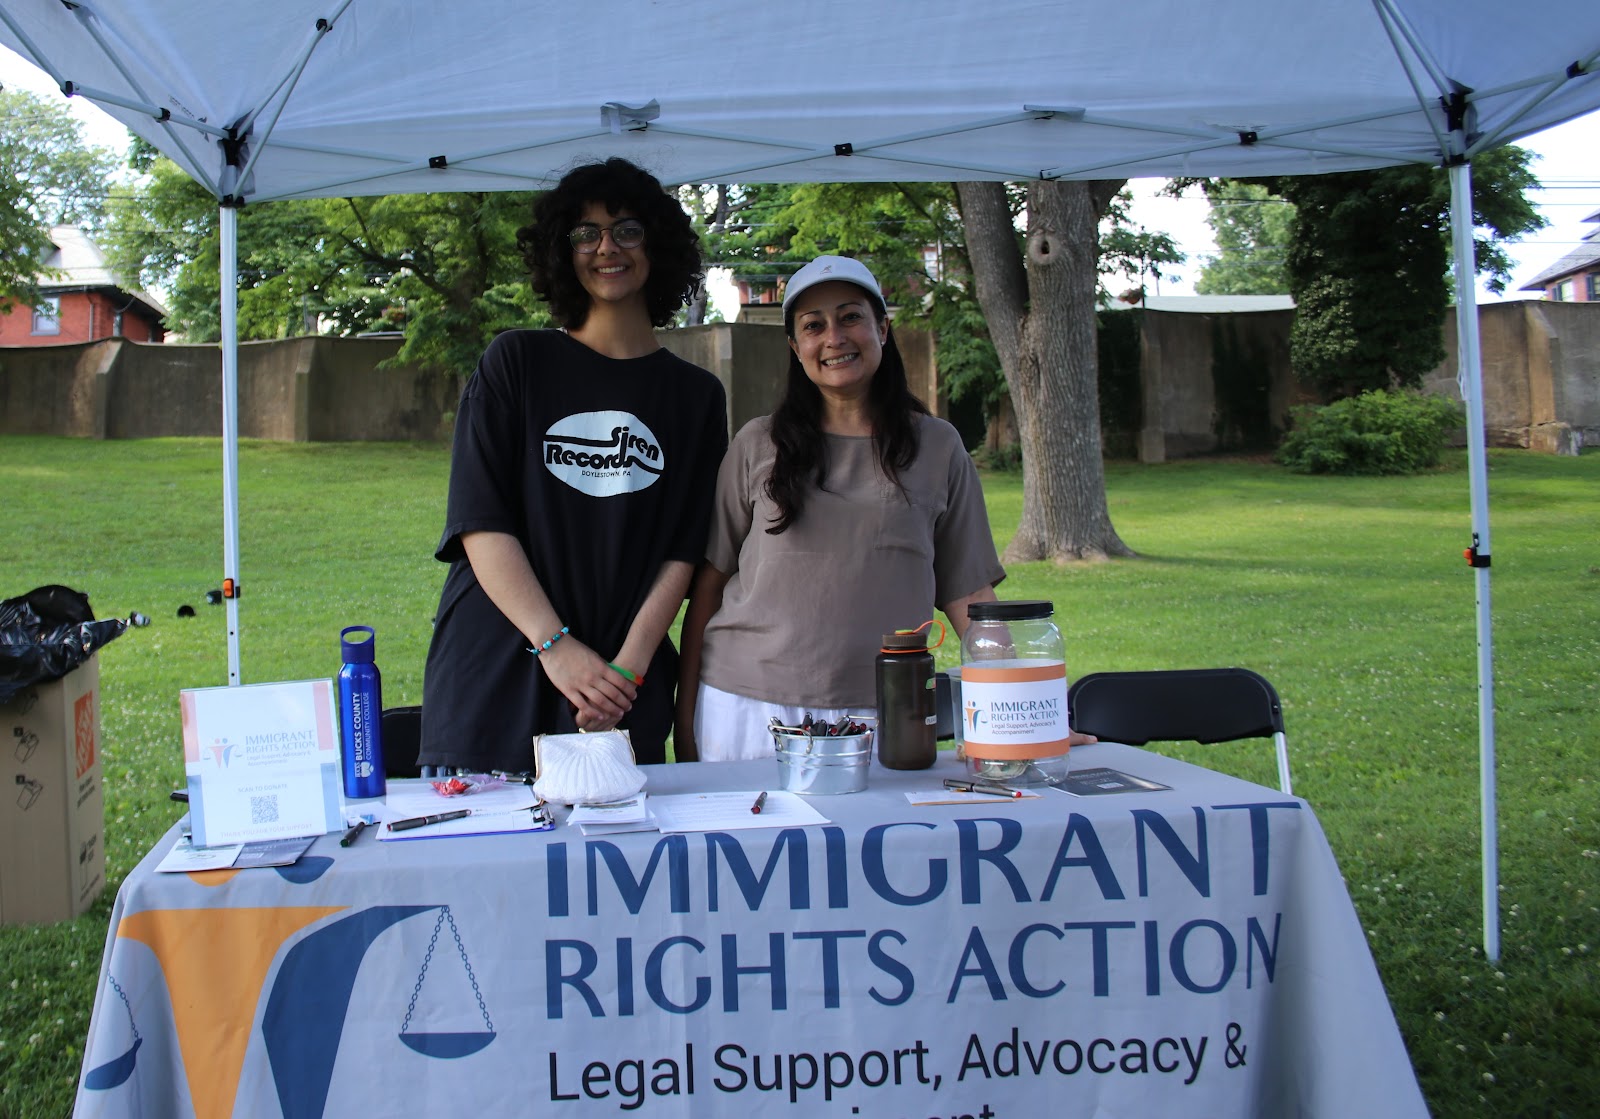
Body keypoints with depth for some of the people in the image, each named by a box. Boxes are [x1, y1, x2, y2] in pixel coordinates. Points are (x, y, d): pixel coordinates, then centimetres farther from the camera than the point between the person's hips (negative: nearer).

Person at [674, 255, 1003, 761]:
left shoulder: (938, 448, 7)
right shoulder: (759, 445, 6)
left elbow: (968, 594, 7)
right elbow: (709, 582, 8)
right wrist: (686, 715, 5)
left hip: (879, 717, 0)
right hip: (748, 712, 0)